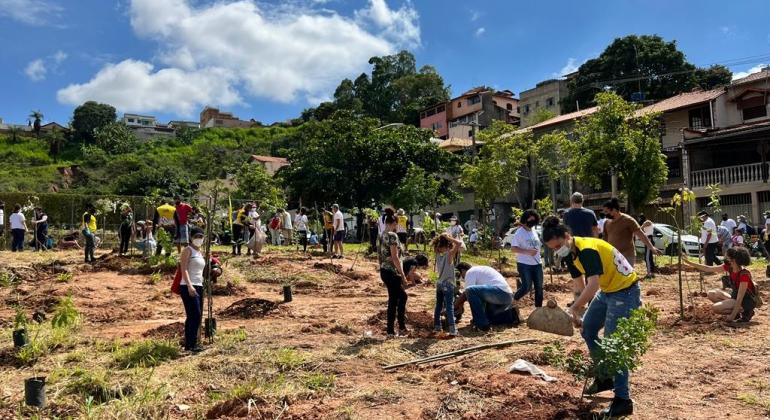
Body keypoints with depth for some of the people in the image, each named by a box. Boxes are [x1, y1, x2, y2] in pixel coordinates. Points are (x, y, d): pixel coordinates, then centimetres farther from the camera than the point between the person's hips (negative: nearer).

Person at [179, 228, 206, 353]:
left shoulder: (200, 253, 19)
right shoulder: (188, 250, -5)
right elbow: (184, 269, -15)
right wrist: (189, 285, -26)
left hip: (199, 287, 9)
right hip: (188, 288, -9)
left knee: (197, 316, 9)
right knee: (195, 315, -15)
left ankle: (189, 343, 16)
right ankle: (191, 344, -13)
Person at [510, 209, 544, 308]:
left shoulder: (534, 232, 12)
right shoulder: (519, 233, -11)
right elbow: (513, 248, -17)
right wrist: (527, 251, -26)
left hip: (537, 264, 7)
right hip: (524, 264, -7)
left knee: (539, 287, 8)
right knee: (527, 287, -9)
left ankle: (539, 308, 19)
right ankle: (513, 301, 14)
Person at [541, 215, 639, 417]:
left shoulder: (587, 250, -27)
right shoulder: (570, 254, 2)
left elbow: (593, 285, -34)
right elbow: (579, 287, 8)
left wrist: (572, 309, -31)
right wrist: (577, 313, 2)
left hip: (625, 292, -10)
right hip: (607, 291, 10)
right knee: (588, 329, 15)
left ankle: (623, 400, -2)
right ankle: (605, 376, 30)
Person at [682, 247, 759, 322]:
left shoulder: (744, 274, -28)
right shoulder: (729, 267, -5)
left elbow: (740, 298, -28)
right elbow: (709, 269, 3)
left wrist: (732, 316, -27)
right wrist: (689, 263, 0)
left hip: (747, 302, -9)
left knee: (715, 308, -21)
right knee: (711, 294, 4)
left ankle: (745, 312, -7)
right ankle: (737, 311, 3)